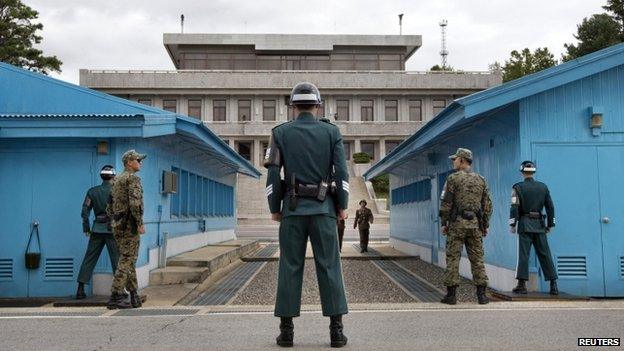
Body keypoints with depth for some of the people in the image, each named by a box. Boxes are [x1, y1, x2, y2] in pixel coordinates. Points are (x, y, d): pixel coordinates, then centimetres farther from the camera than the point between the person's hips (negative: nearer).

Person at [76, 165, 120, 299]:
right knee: (116, 259, 3)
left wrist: (86, 228, 11)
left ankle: (80, 289, 8)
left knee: (89, 259, 9)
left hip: (97, 229, 3)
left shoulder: (92, 191, 5)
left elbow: (85, 211, 4)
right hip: (112, 229, -3)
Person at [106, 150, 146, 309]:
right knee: (126, 261, -6)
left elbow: (109, 207, 20)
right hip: (130, 225, -9)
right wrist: (140, 224, -17)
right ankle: (115, 298, -6)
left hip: (117, 225, 9)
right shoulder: (133, 178, -11)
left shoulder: (117, 181, 18)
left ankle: (134, 296, 19)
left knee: (129, 261, 14)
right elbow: (135, 203, -24)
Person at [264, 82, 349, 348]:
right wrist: (343, 206, 4)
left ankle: (286, 330, 4)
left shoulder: (281, 132, 4)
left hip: (292, 208, 0)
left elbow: (273, 174, -2)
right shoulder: (331, 131, 4)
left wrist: (274, 209, 6)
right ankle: (336, 330, 0)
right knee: (329, 267, 2)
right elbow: (341, 172, -3)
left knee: (290, 268, 4)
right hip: (323, 209, 0)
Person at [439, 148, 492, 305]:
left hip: (457, 223, -4)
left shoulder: (453, 178, -4)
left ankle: (451, 295, 0)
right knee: (477, 259, 7)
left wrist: (443, 223, -1)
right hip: (475, 224, 4)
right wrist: (485, 226, 14)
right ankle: (481, 294, 6)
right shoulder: (481, 180, 10)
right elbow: (487, 205, 9)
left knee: (453, 258, 0)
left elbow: (446, 203, -8)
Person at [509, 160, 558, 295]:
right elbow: (550, 207, 9)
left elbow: (514, 207, -10)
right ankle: (553, 284, 5)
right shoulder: (543, 187, 8)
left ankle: (522, 284, -2)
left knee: (523, 254, -1)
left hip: (525, 224, -3)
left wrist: (512, 224, -5)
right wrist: (550, 224, 16)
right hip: (539, 225, 3)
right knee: (545, 254, 5)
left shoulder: (518, 187, -4)